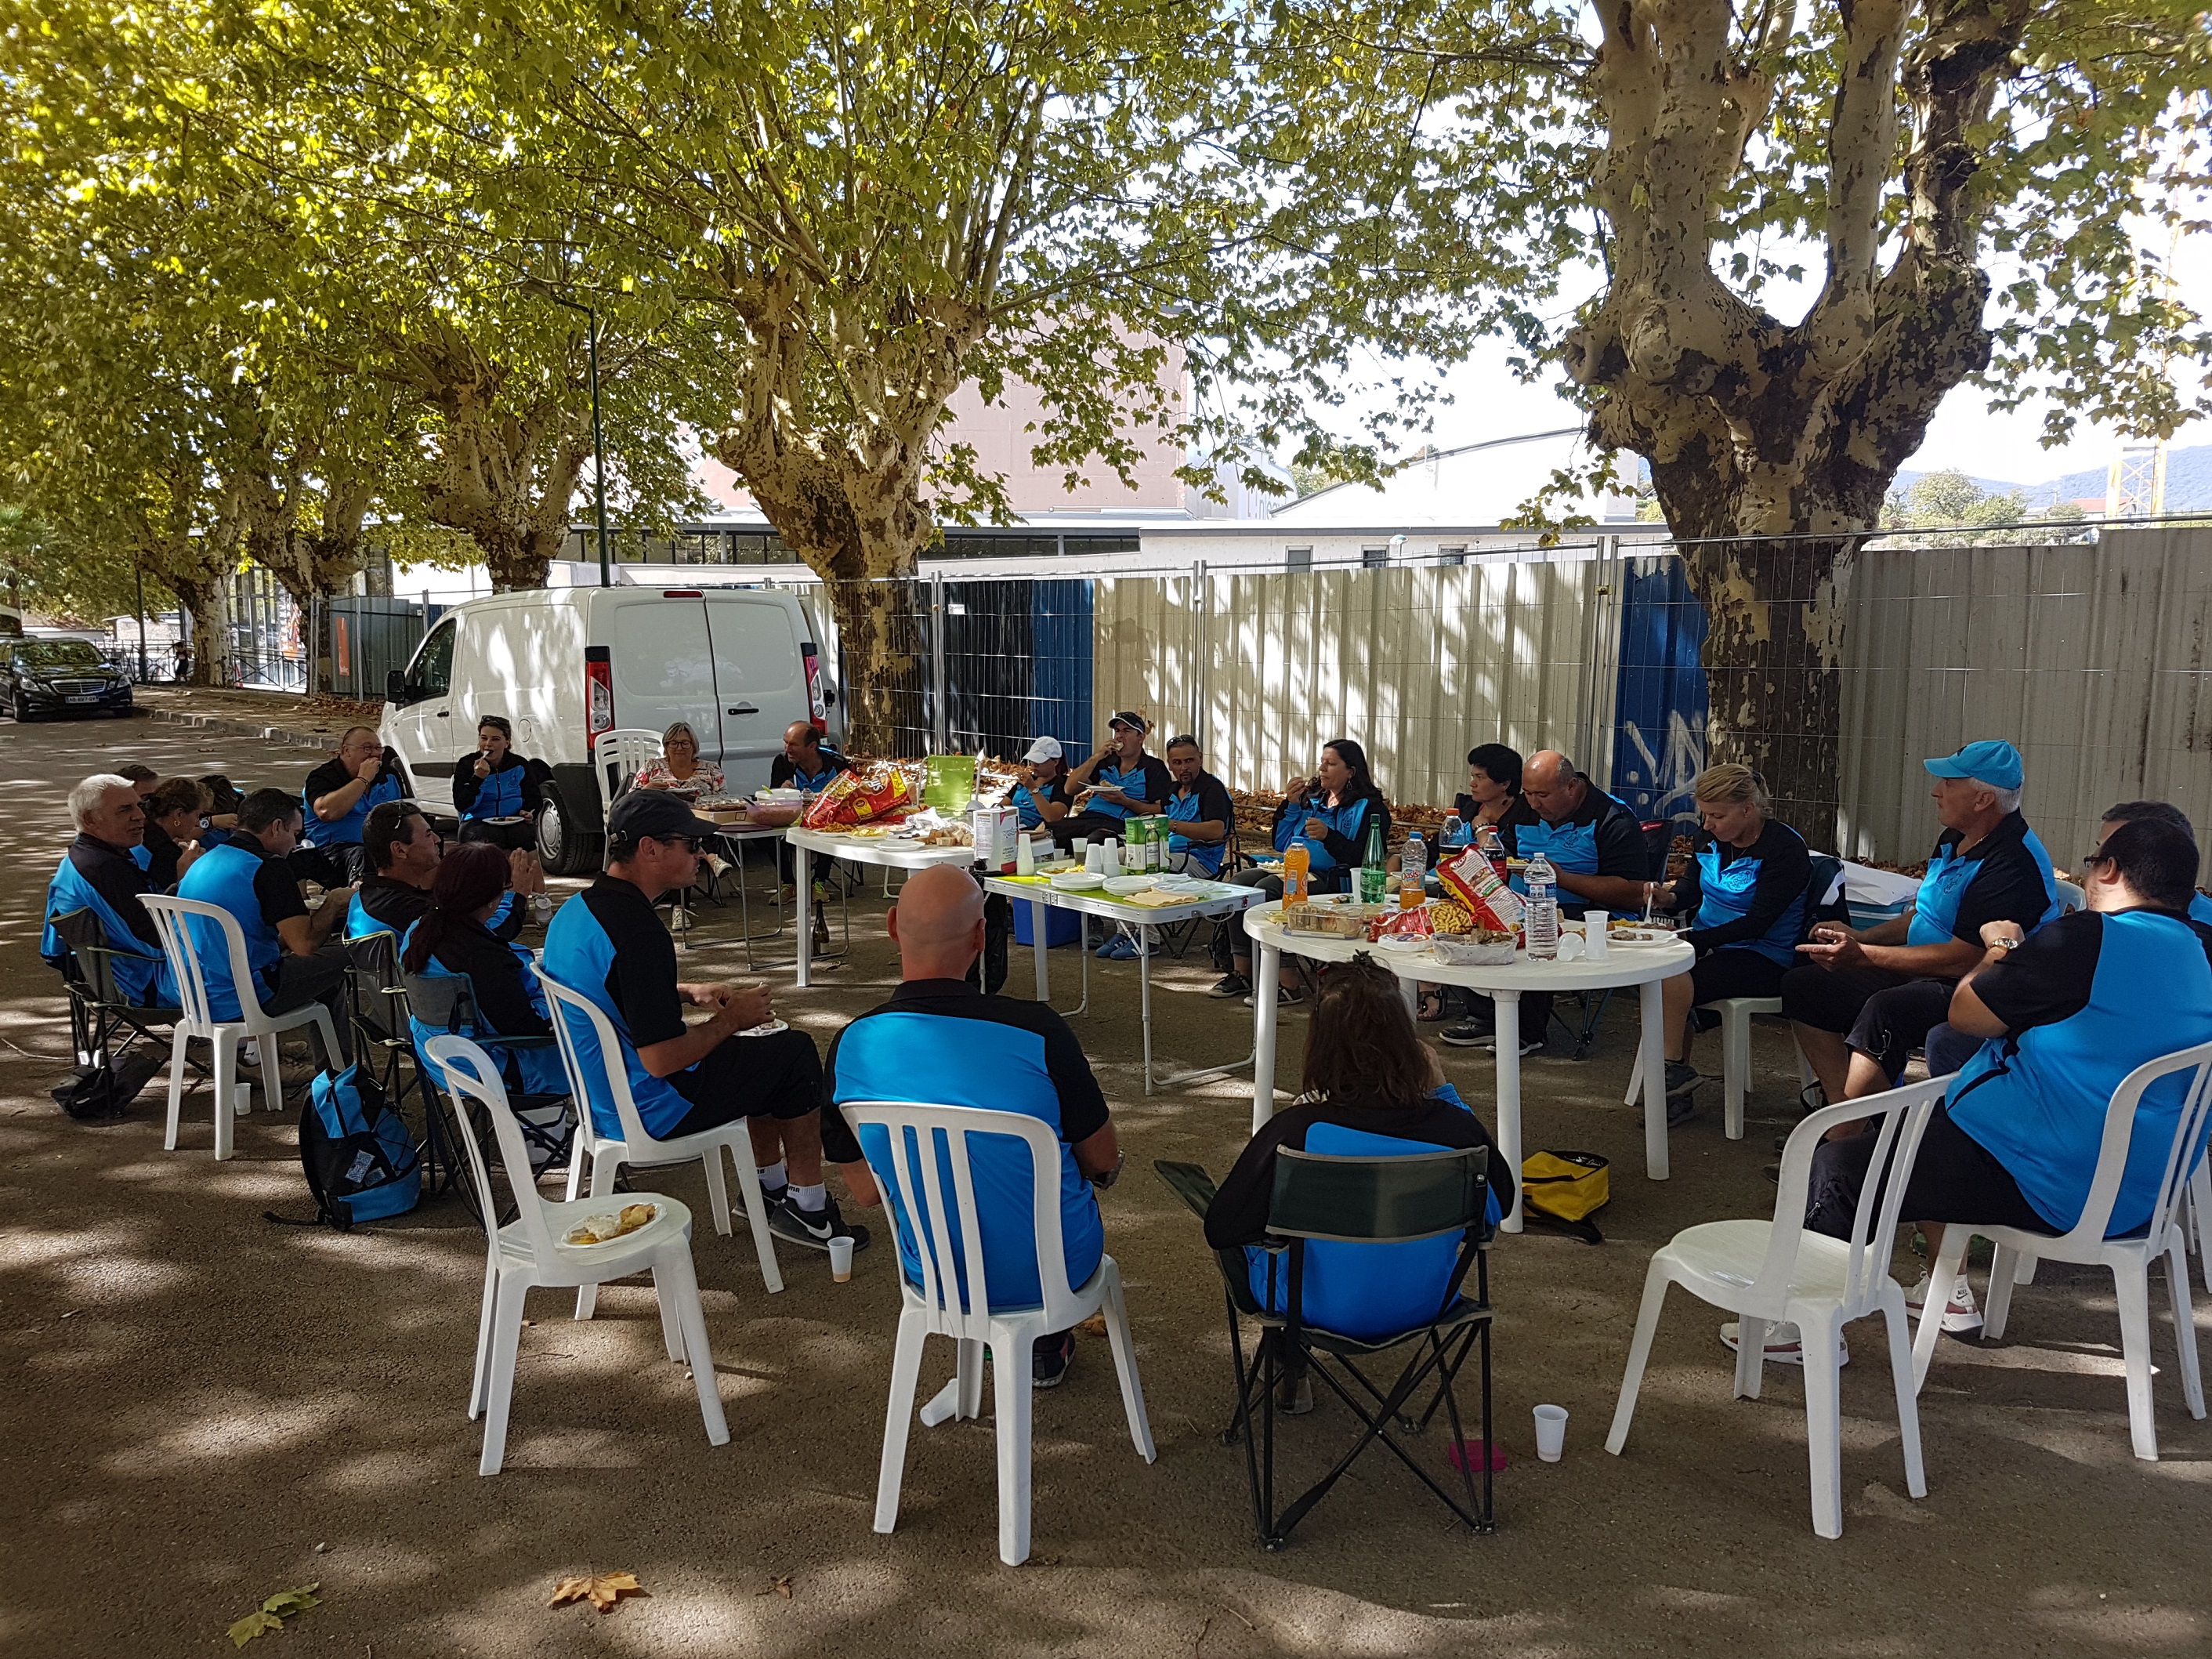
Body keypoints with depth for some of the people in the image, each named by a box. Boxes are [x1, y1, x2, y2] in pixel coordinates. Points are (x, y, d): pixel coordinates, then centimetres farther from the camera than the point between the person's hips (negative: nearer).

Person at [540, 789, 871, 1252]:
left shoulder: (575, 909, 2)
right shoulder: (637, 931, -30)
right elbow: (661, 1060, -30)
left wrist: (689, 993, 10)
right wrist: (731, 1020, -14)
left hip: (602, 1098, 10)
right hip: (649, 1114, -10)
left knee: (765, 1055, 24)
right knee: (795, 1053, 4)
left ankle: (770, 1187, 34)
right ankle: (807, 1206, 16)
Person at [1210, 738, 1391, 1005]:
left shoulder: (1369, 807, 0)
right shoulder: (1312, 797, 21)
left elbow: (1364, 859, -14)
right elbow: (1281, 844, 20)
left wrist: (1328, 836, -26)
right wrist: (1290, 805, 8)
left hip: (1334, 878, -8)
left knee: (1266, 890, -30)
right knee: (1238, 883, -15)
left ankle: (1288, 984, -28)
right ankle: (1242, 973, -13)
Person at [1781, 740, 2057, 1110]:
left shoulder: (2013, 864, -20)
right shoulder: (1955, 840, 12)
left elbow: (1962, 958, -23)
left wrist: (1862, 954, -20)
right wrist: (1859, 937, 6)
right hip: (1921, 974, 11)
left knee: (1885, 1010, -38)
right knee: (1802, 986, 2)